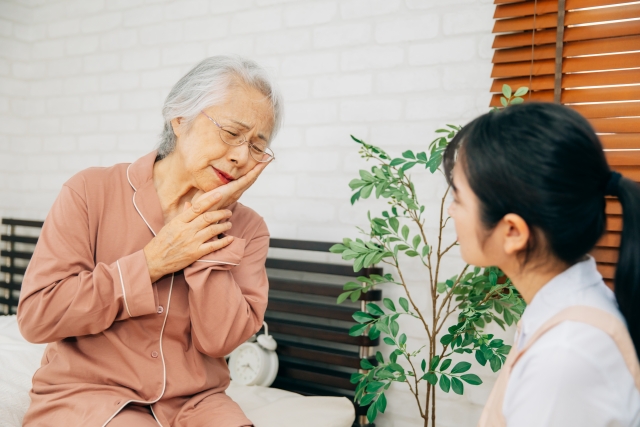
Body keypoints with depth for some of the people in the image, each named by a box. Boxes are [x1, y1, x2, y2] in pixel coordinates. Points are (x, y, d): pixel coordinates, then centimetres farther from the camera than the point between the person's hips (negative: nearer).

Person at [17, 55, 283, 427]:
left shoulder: (246, 229, 1)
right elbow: (36, 316, -11)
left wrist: (208, 225, -15)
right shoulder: (92, 192, -5)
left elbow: (219, 340, -11)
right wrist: (152, 262, -15)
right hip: (86, 393, -2)